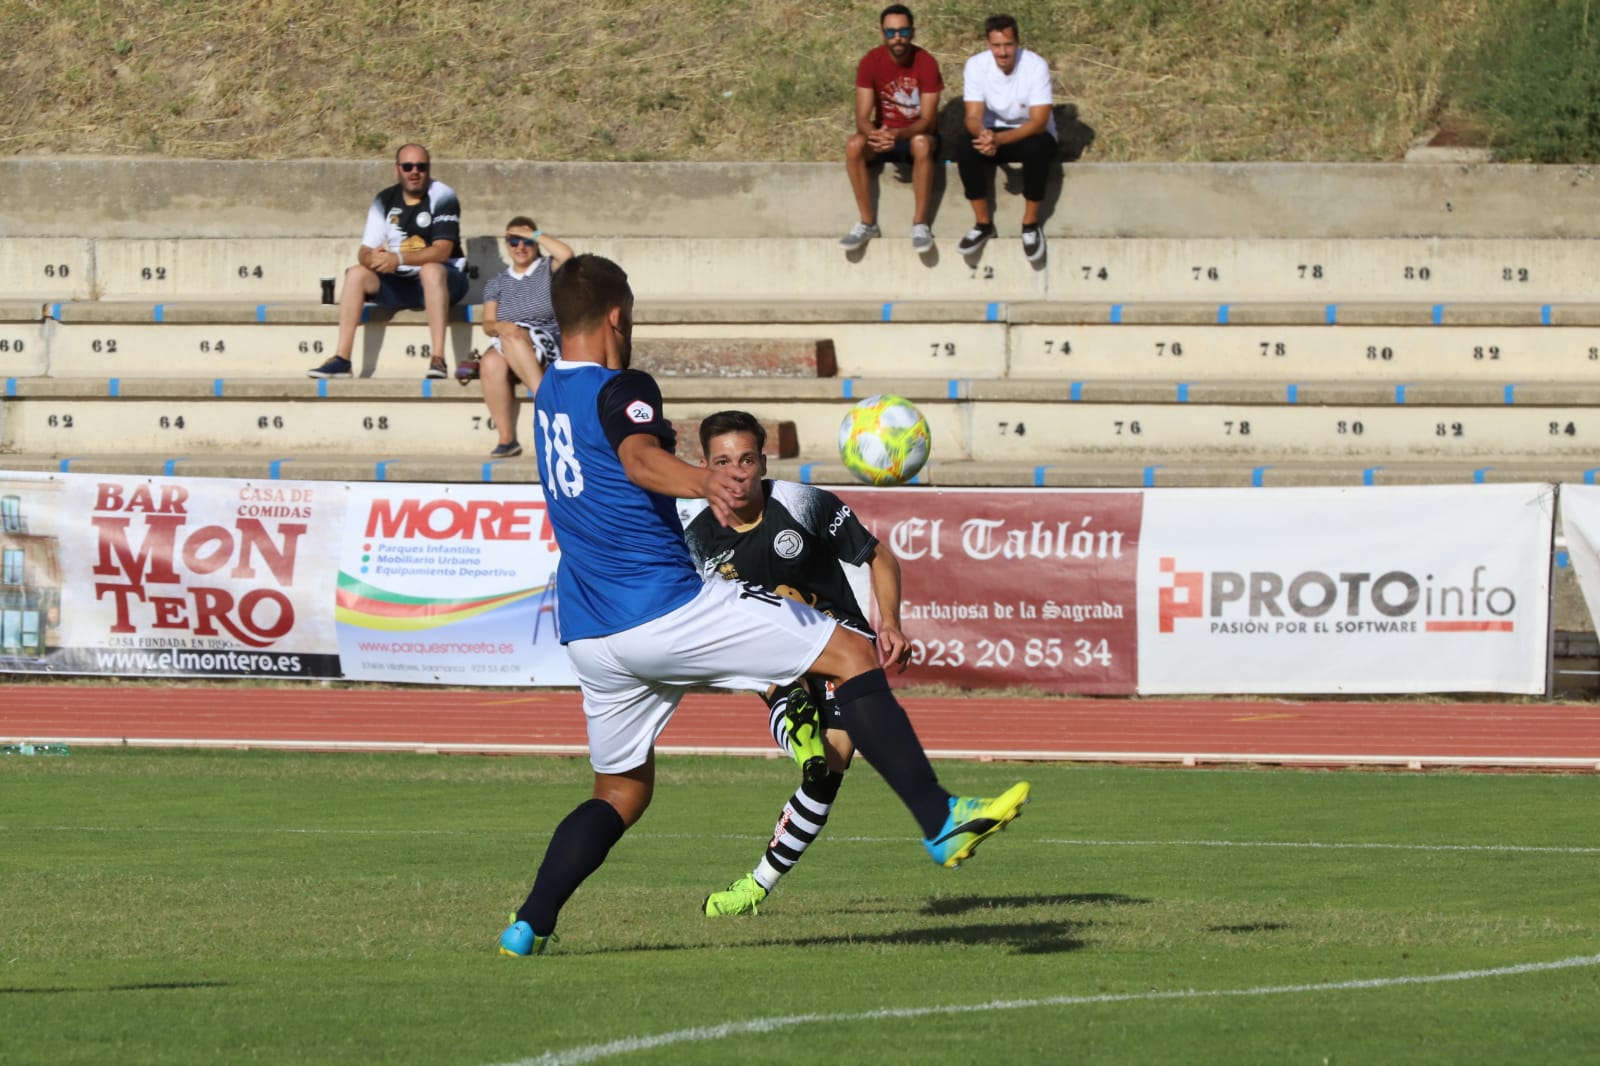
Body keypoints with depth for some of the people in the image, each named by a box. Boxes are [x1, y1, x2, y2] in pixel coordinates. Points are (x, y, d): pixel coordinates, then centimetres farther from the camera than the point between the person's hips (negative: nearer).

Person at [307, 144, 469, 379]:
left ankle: (438, 358, -44)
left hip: (443, 280, -5)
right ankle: (341, 359, -21)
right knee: (356, 274, -16)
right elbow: (364, 252, -1)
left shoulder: (442, 196, -11)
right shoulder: (385, 201, 3)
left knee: (431, 270, -37)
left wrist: (399, 259, -35)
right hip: (400, 284, 5)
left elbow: (442, 251, -23)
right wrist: (371, 258, -28)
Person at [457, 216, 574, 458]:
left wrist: (533, 234, -4)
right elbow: (488, 324, 7)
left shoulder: (548, 269, 9)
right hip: (509, 349, 3)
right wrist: (499, 327, -17)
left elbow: (566, 254, -15)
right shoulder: (497, 283, 18)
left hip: (551, 346, -3)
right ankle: (506, 439, -34)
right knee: (491, 362, -33)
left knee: (513, 337, -36)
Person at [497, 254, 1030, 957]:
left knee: (621, 792, 20)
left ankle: (528, 926, 3)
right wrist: (704, 484, -53)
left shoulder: (550, 392, 16)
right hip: (666, 608, -8)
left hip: (590, 636, 8)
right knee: (852, 655, -3)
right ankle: (940, 822, -10)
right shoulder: (621, 390, -10)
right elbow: (640, 459, -33)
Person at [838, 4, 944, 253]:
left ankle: (920, 223, -31)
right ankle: (867, 223, -22)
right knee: (854, 145, -30)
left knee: (922, 143, -38)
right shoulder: (870, 62, -10)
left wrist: (897, 134, -39)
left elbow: (927, 120, -19)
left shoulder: (926, 63, -16)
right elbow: (862, 118, -14)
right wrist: (875, 135, -38)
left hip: (916, 135, -2)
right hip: (884, 135, 2)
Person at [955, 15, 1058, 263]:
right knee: (965, 149, -29)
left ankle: (1031, 224, -19)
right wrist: (983, 134, -42)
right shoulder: (976, 66, -14)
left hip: (1030, 133, -2)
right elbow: (973, 116, -16)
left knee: (1036, 149, -37)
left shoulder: (1036, 66, -22)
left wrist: (999, 139, -41)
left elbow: (1039, 122, -26)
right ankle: (983, 223, -13)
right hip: (994, 132, 2)